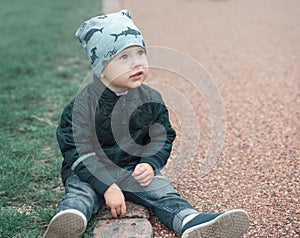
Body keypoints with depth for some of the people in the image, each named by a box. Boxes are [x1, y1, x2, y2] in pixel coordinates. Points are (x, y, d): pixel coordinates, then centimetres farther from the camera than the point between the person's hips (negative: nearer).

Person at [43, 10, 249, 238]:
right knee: (80, 192, -30)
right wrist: (107, 187, -23)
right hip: (91, 171, -3)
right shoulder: (84, 103, -15)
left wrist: (150, 165, -16)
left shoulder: (151, 98, -2)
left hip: (136, 170, 3)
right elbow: (79, 151, -16)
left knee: (163, 193, -18)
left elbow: (163, 138, 5)